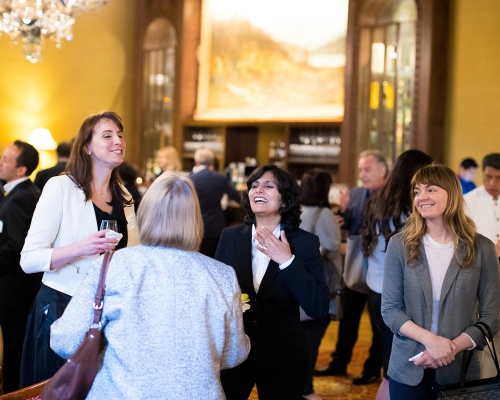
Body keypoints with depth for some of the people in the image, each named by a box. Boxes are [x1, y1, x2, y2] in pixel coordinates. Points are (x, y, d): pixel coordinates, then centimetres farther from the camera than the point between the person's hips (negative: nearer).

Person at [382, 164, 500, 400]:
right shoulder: (400, 245, -2)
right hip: (407, 371, 0)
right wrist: (430, 340, -17)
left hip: (459, 372, 0)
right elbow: (390, 309, -3)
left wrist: (452, 347, -15)